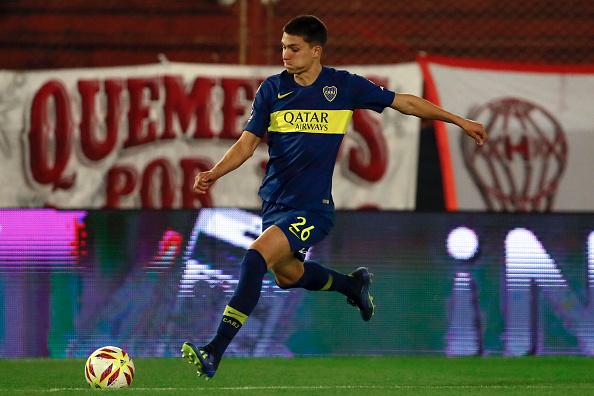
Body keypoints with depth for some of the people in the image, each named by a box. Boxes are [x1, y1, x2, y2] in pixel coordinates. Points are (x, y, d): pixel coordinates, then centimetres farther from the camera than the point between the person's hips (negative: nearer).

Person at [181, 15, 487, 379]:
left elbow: (404, 102, 6)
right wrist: (213, 174, -16)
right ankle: (353, 285, 50)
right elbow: (248, 143, 2)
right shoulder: (272, 89, 2)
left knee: (256, 257, -25)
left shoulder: (344, 86, -4)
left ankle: (215, 352, -27)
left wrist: (459, 121, 10)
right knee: (286, 273, 20)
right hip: (274, 201, 5)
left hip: (312, 206, -5)